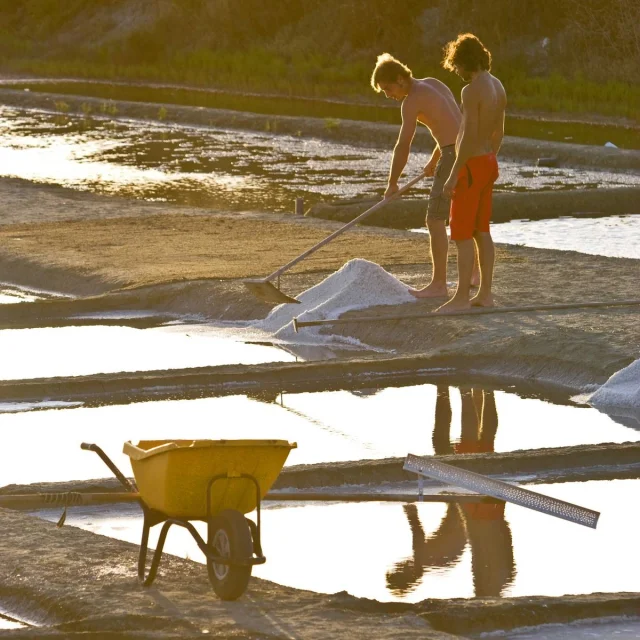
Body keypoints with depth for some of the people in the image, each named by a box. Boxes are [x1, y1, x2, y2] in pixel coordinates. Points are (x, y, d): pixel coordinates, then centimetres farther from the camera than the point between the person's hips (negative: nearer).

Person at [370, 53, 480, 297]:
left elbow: (403, 146, -13)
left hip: (454, 156, -9)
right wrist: (434, 159, 32)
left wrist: (392, 183, -4)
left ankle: (438, 284, -7)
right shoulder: (433, 84, 16)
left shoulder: (412, 101, -11)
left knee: (435, 220, -6)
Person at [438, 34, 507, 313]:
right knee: (482, 232, 13)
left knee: (463, 235, -4)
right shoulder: (497, 86, 9)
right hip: (488, 163, 9)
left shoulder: (472, 91, -20)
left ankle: (461, 297, -3)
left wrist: (453, 176, -20)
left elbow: (469, 137, -23)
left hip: (471, 164, -9)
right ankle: (485, 293, 15)